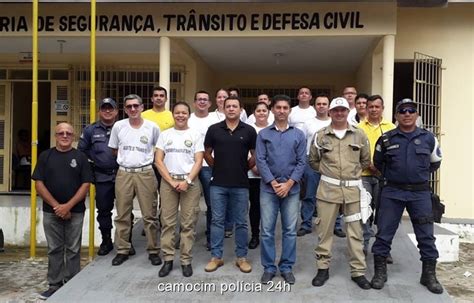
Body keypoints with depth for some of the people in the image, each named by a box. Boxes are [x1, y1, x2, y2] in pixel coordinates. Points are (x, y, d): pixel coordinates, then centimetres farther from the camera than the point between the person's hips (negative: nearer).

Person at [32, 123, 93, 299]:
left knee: (73, 250, 4)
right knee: (54, 250, 8)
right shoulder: (45, 156, 5)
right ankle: (54, 285, 17)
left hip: (75, 212, -1)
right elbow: (39, 184, 0)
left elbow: (86, 184, -3)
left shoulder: (80, 157, 2)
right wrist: (56, 206, -9)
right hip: (51, 211, 1)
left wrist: (68, 206, -13)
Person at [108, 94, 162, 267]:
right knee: (122, 215, 8)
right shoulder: (118, 126, 3)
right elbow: (114, 149, 14)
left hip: (145, 173, -2)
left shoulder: (153, 127, -1)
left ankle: (153, 251, 14)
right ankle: (122, 250, 20)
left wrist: (145, 159, 7)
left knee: (149, 215, 2)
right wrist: (126, 159, 8)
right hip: (123, 174, 2)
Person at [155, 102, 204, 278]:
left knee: (188, 223, 1)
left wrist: (187, 181, -13)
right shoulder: (165, 135, 9)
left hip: (190, 182, -1)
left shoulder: (195, 135, 5)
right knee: (167, 222, 2)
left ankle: (186, 260, 9)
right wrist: (171, 181, -7)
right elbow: (158, 161, 3)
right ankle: (168, 259, 11)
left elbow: (198, 161, -1)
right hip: (168, 181, 2)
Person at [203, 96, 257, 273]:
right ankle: (216, 256, 19)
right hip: (218, 183, 1)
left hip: (240, 184, 0)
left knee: (241, 222, 8)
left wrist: (244, 168, 5)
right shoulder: (214, 129, 1)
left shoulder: (249, 131, -1)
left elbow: (256, 155, 6)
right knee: (217, 220, 7)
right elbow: (207, 153, 10)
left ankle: (242, 257, 21)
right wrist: (218, 167, 9)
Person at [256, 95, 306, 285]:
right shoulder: (263, 134, 4)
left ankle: (287, 267, 18)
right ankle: (268, 267, 15)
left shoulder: (298, 135, 6)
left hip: (291, 188, 1)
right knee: (267, 230, 3)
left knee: (290, 230, 6)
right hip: (268, 188, 0)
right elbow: (260, 161, -3)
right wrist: (274, 183, -12)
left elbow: (301, 162, 0)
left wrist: (288, 184, -10)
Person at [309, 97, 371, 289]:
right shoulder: (320, 136, 3)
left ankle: (358, 272, 18)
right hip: (328, 188, 0)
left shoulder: (359, 135, 5)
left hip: (353, 189, 1)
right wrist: (327, 171, 5)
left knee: (355, 231, 7)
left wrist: (353, 172, 8)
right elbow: (313, 161, 12)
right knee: (325, 230, 6)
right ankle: (323, 268, 20)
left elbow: (366, 160, 15)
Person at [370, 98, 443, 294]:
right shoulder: (386, 139, 1)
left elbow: (435, 162, 18)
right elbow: (378, 163, 16)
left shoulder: (428, 138, 3)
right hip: (392, 192, 0)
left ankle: (429, 275, 21)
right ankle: (380, 272, 15)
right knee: (384, 233, 2)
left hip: (420, 193, 1)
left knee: (426, 235, 6)